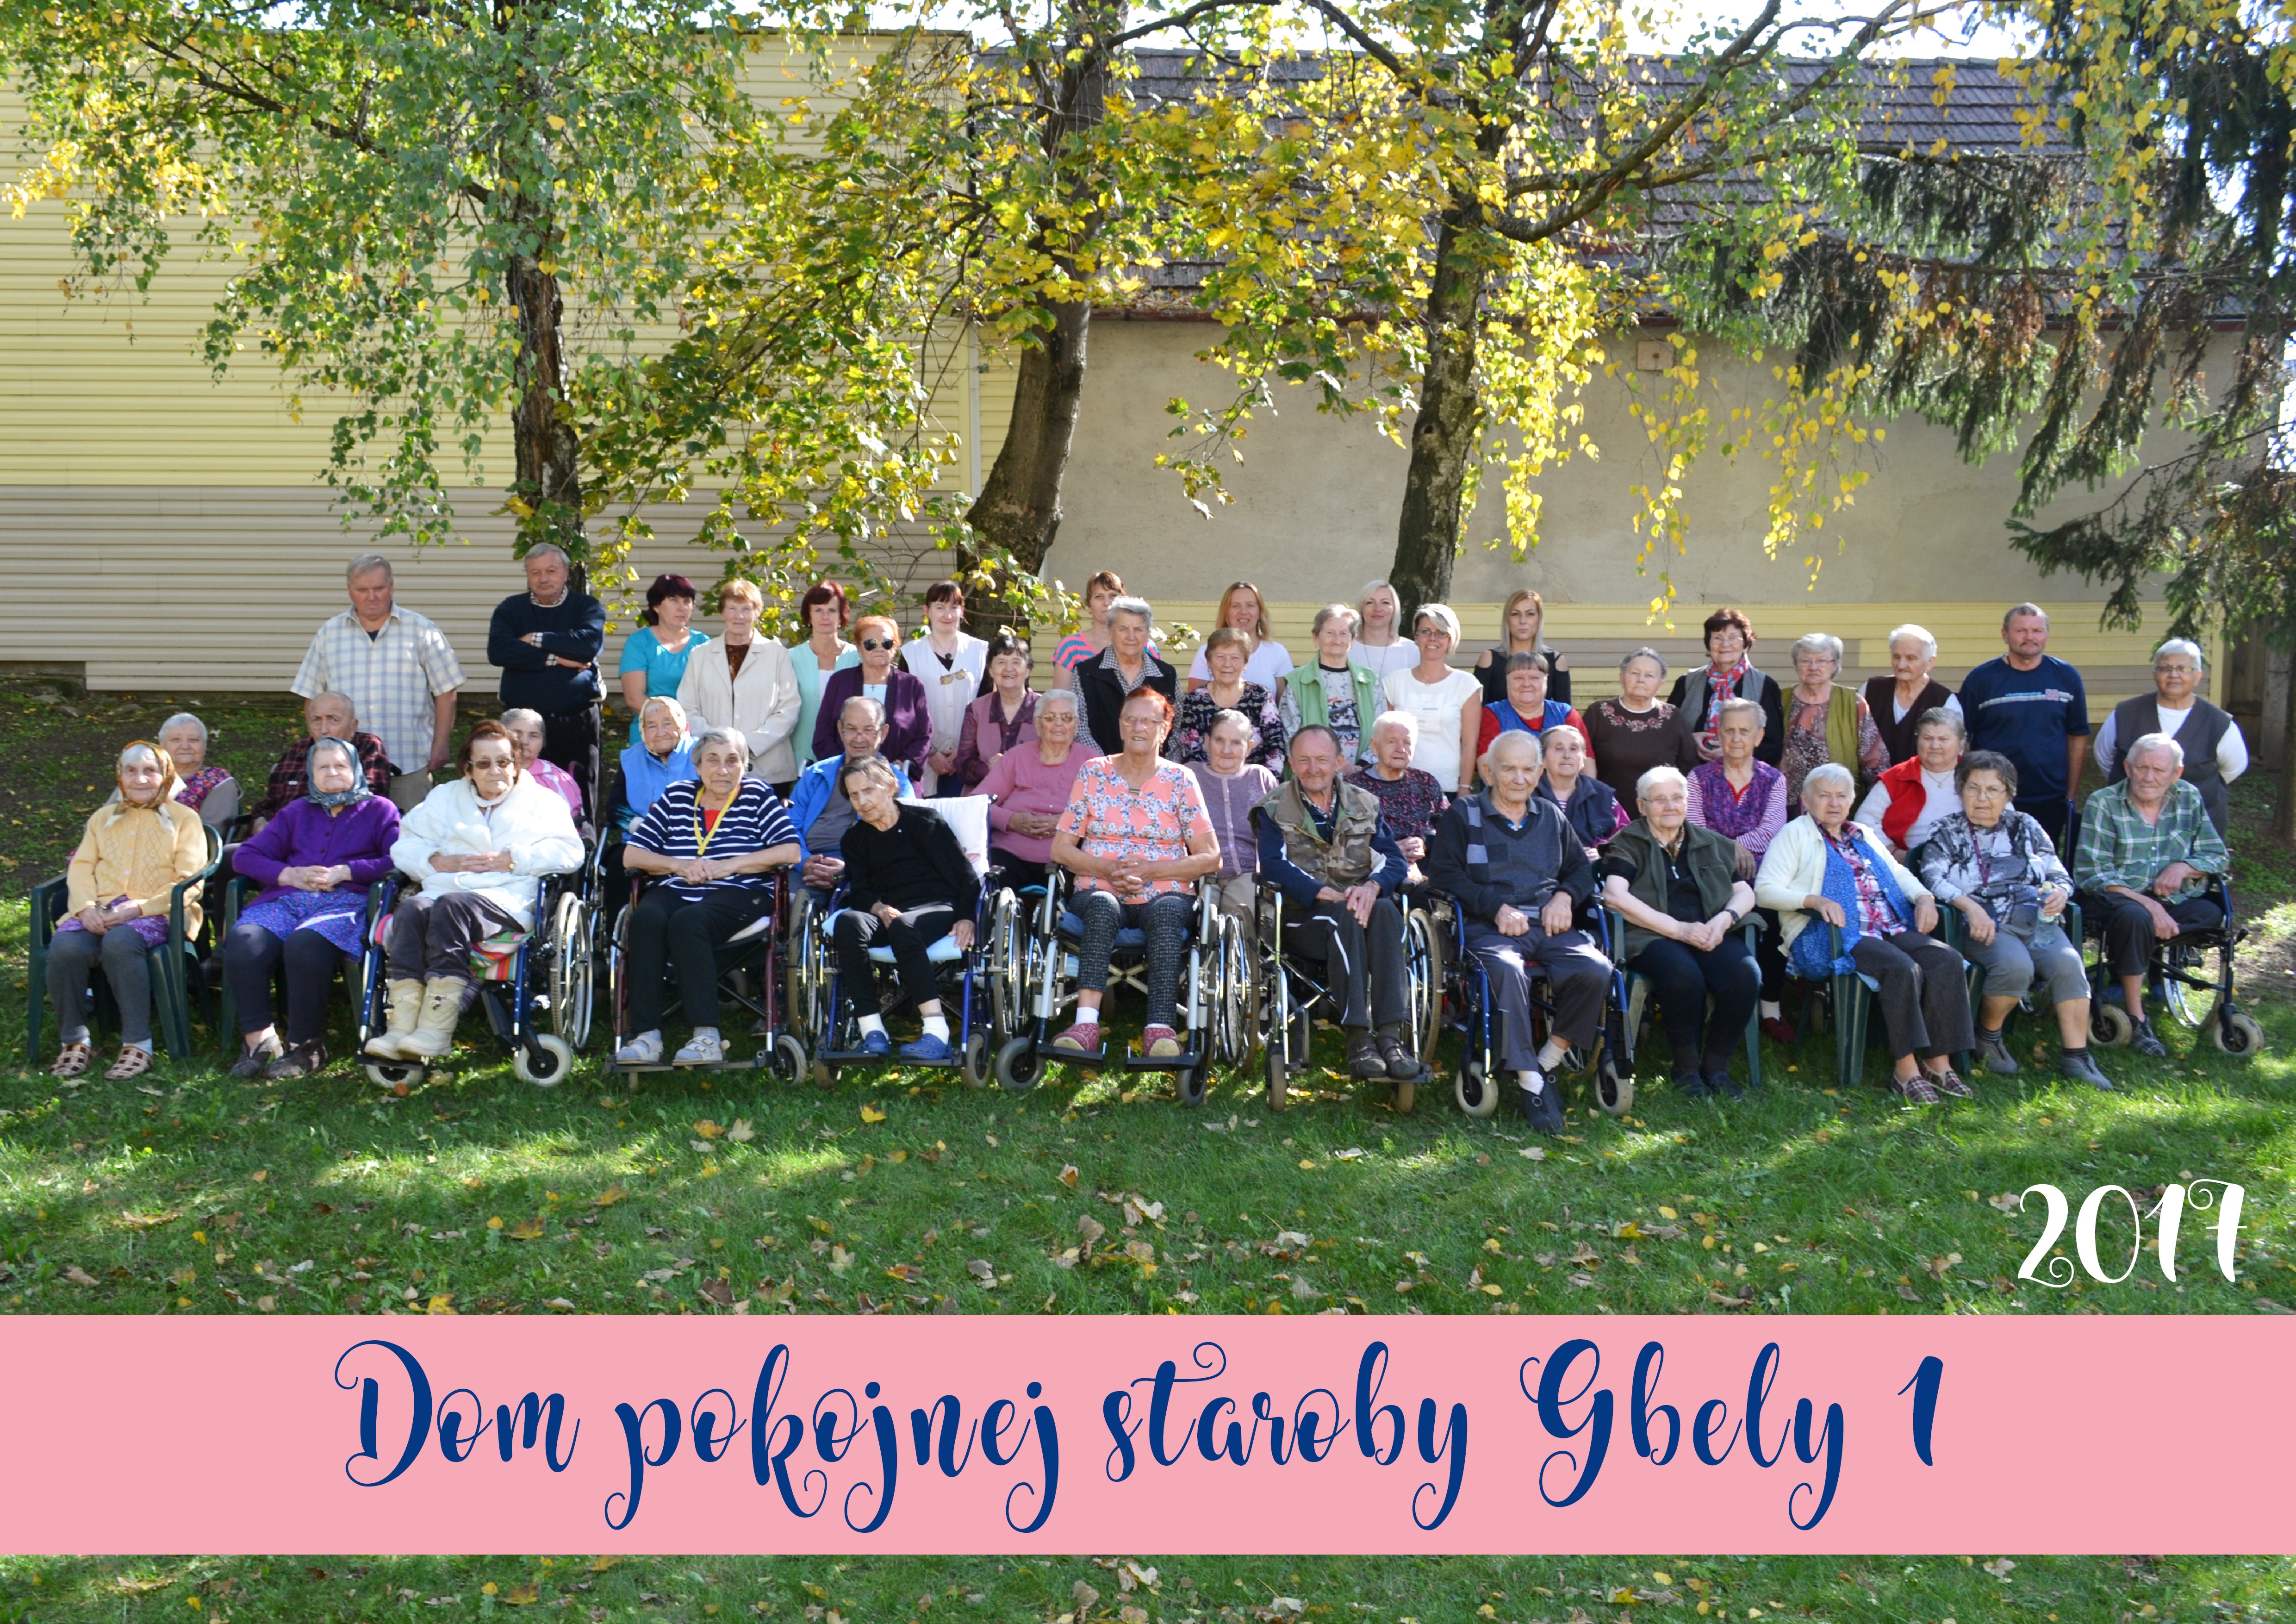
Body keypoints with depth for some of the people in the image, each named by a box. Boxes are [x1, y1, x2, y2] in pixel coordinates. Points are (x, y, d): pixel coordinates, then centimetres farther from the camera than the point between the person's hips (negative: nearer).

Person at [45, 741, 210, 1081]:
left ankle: (137, 1046, -33)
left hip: (156, 913, -4)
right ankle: (74, 1042, -17)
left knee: (120, 943, -38)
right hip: (99, 911, 4)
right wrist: (87, 907, -8)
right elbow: (80, 868, 15)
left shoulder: (184, 819, 12)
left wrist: (139, 908, -14)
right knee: (65, 946, -30)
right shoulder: (103, 818, 27)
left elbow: (189, 884, 0)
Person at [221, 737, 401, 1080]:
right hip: (286, 901, 4)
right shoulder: (297, 812, 31)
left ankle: (306, 1045, -26)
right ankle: (258, 1039, -25)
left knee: (305, 944, -38)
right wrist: (290, 874, 2)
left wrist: (345, 872, -8)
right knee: (242, 942, -30)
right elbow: (246, 856, 21)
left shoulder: (379, 809, 19)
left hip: (345, 902, -4)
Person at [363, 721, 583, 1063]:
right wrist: (439, 861, 0)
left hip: (507, 900, -3)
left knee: (452, 906, -36)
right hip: (443, 890, 3)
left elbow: (569, 853, 5)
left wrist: (509, 860, -5)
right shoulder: (445, 797, 31)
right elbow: (404, 846, 21)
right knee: (412, 909, -32)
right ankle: (402, 1026, -42)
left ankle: (437, 1029, -43)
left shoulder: (542, 801, 22)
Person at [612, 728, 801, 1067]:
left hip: (740, 893, -3)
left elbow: (790, 852, -4)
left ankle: (707, 1037, -38)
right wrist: (679, 866, -6)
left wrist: (729, 865, -11)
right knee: (645, 919, -31)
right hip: (675, 892, 3)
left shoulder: (758, 797, 9)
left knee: (687, 922, -35)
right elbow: (631, 855, 12)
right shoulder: (676, 797, 16)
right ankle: (646, 1036, -35)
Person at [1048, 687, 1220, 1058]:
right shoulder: (1094, 773, 11)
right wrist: (1107, 868, -10)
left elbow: (1210, 858, 3)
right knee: (1104, 908, -36)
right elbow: (1060, 849, 8)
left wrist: (1151, 870, -11)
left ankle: (1159, 1028, -49)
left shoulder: (1180, 780, 8)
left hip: (1163, 893, 0)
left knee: (1167, 912, -36)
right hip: (1099, 890, 0)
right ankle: (1086, 1024, -50)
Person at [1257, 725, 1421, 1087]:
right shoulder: (1275, 809, 8)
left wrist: (1372, 887, -20)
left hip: (1362, 903, 3)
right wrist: (1327, 894, -22)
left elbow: (1394, 859, 3)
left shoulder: (1365, 805, 16)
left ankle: (1391, 1033, -40)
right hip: (1304, 915, -2)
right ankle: (1358, 1037, -42)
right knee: (1344, 917, -36)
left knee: (1386, 911, -32)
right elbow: (1274, 865, -8)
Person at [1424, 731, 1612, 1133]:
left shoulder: (1550, 817, 25)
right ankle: (1529, 1082, -31)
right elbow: (1444, 873, 0)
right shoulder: (1463, 814, 11)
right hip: (1490, 928, -4)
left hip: (1550, 926, 4)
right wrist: (1497, 907, -11)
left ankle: (1549, 1061, -10)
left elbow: (1582, 869, 28)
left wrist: (1565, 896, 4)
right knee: (1507, 971, -39)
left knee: (1596, 970, -28)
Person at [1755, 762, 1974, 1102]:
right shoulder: (1796, 835, 8)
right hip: (1831, 935, -6)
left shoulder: (1863, 836, 29)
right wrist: (1815, 900, -19)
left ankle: (1939, 1062, -20)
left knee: (1946, 960, -21)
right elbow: (1765, 889, -3)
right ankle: (1906, 1069, -27)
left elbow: (1899, 873, 31)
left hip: (1892, 930, 6)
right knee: (1902, 968, -33)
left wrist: (1924, 897, 8)